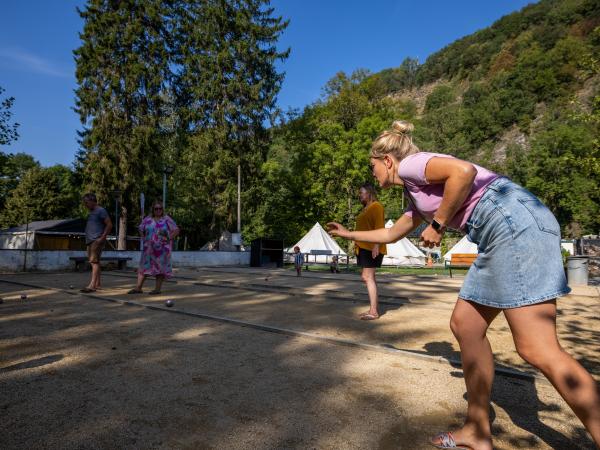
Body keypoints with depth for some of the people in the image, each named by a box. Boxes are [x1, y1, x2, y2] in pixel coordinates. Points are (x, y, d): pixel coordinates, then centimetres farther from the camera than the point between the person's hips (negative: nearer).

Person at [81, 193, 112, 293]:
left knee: (94, 261, -16)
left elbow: (109, 225, -14)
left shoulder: (101, 211, -7)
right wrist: (88, 239, 18)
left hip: (97, 240, -10)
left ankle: (92, 285, -22)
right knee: (94, 262, 11)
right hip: (90, 240, 10)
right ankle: (97, 284, 17)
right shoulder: (91, 212, 21)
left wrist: (102, 238, -20)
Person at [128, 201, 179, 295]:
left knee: (160, 267, -1)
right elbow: (141, 230, 20)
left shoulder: (167, 220, -2)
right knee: (144, 266, 2)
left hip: (162, 248, -3)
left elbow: (176, 230, -2)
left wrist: (168, 239, -9)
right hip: (149, 248, 4)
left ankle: (157, 289, 4)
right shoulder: (147, 219, 8)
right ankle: (138, 288, 5)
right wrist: (144, 238, 6)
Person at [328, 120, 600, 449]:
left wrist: (438, 224, -9)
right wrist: (348, 234, 48)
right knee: (464, 325, 10)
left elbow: (464, 171, -19)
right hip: (501, 234, 10)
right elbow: (391, 234, 40)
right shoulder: (416, 197, 27)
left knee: (538, 349, -12)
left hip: (514, 219, -10)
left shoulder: (410, 165, -1)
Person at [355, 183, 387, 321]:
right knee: (367, 276, 11)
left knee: (368, 277, -12)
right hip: (363, 247, 10)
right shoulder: (365, 209, 22)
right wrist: (356, 243, 17)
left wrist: (376, 246, -22)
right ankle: (375, 308, 18)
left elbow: (379, 227, -15)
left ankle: (373, 312, -10)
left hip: (372, 247, -10)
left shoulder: (376, 206, -6)